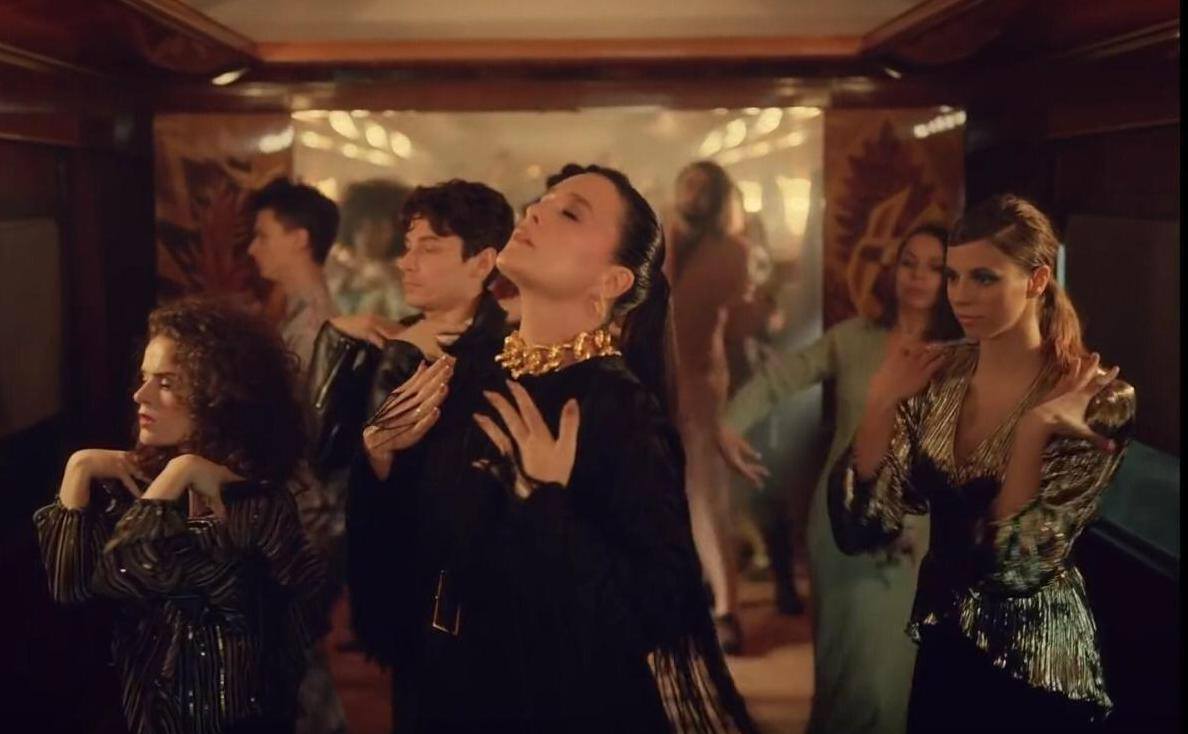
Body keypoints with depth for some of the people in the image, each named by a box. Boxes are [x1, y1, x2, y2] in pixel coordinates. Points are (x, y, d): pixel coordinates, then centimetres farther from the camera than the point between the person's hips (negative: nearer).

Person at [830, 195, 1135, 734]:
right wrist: (881, 400, -15)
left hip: (1031, 674, -4)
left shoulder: (1099, 400, -17)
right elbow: (859, 528, -9)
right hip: (941, 650, 5)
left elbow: (1017, 564, -22)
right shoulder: (937, 378, -3)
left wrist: (1033, 428, -28)